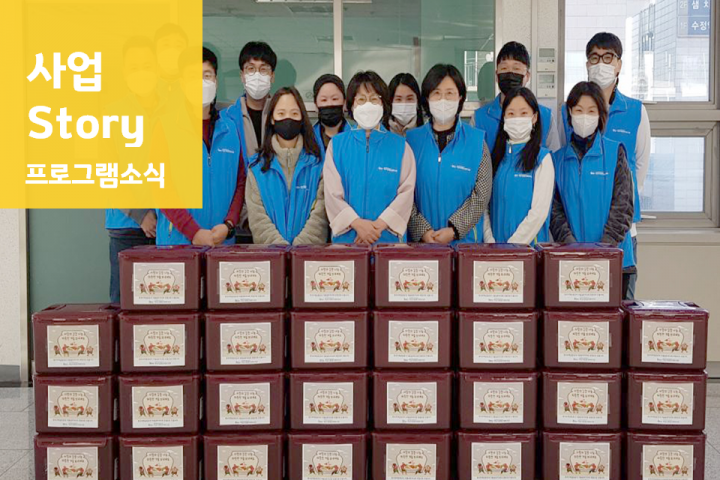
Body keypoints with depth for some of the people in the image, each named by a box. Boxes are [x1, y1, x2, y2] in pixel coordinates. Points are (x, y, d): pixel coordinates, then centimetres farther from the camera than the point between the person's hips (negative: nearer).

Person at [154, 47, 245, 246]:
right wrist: (194, 232, -14)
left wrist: (228, 224, -8)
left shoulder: (230, 128, 9)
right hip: (177, 241, -2)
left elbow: (240, 182, 8)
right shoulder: (167, 126, -1)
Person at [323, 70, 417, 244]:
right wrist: (357, 223, -15)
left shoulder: (400, 146, 6)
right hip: (346, 236, 0)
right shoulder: (336, 144, 8)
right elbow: (332, 192, -1)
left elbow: (406, 191, -3)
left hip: (389, 236, 0)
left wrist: (380, 225, -15)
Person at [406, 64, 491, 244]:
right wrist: (422, 231, -14)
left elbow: (482, 194, -4)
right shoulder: (412, 139, 3)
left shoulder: (476, 141, 2)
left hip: (464, 239, 0)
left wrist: (454, 230, -13)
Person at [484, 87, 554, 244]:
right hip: (495, 242, 3)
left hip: (529, 243, -3)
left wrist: (511, 247, -15)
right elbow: (485, 204, 4)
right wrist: (490, 242, -8)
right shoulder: (497, 155, 9)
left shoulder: (542, 157, -4)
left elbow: (539, 212, -11)